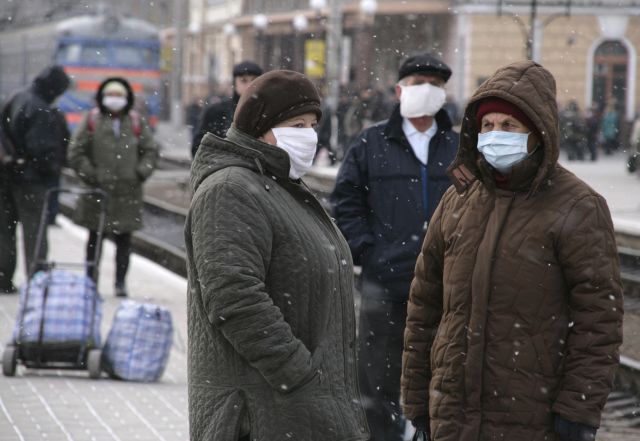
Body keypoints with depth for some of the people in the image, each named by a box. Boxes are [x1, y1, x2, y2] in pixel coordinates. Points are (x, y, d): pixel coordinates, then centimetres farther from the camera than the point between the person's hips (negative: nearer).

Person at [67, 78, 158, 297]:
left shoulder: (136, 122, 8)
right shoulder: (92, 120, 3)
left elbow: (151, 150, 12)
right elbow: (76, 152, 2)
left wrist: (140, 173, -1)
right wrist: (90, 175, -7)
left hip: (127, 190, 1)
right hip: (97, 189, -1)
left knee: (124, 238, 1)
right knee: (95, 237, 6)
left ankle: (121, 282, 5)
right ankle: (91, 280, 13)